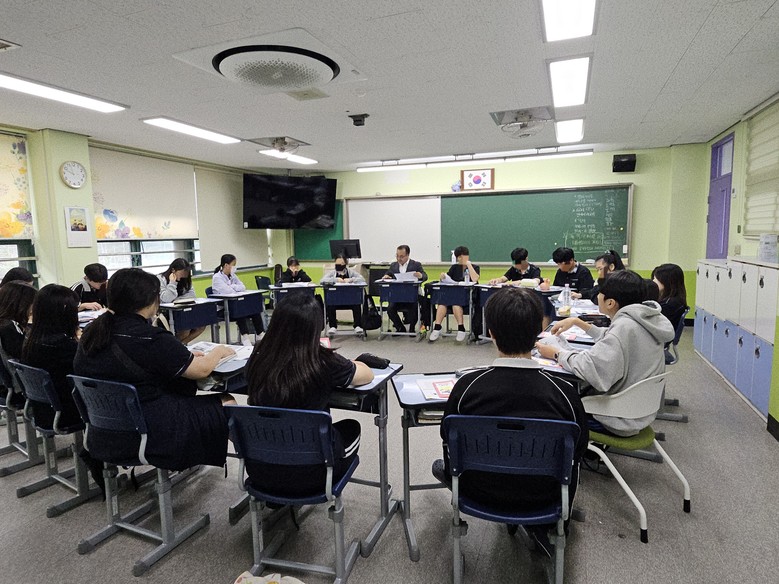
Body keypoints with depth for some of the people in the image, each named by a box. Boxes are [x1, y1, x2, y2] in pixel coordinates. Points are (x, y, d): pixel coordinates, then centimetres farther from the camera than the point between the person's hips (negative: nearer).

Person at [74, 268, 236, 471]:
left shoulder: (92, 333, 1)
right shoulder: (151, 339, -23)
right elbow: (201, 370, -13)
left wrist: (185, 354, 13)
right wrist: (218, 351, 7)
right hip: (149, 436, -8)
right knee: (227, 403, 3)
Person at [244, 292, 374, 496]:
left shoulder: (257, 359, -11)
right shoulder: (323, 363, -22)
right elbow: (367, 375, -5)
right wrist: (345, 365, 15)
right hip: (307, 474, -3)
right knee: (351, 428, 24)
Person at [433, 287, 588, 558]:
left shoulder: (467, 385, -23)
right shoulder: (564, 391, -22)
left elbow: (448, 439, -7)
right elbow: (579, 447, -6)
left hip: (480, 489, 0)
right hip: (543, 495, 1)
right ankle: (541, 527, 41)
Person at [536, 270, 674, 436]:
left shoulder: (625, 327, -30)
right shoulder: (644, 319, -2)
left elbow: (590, 369, -36)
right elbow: (609, 337, 16)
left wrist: (557, 354, -20)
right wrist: (577, 322, 12)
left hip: (621, 421, -8)